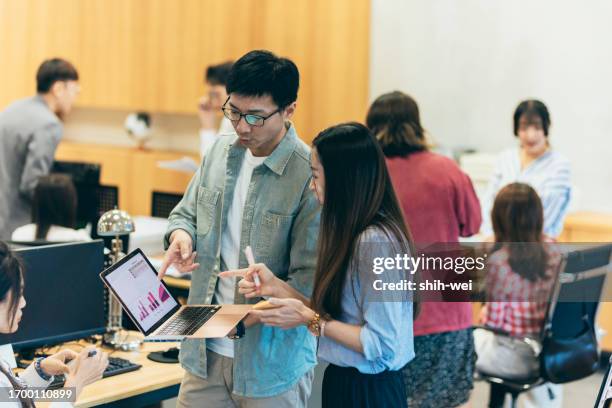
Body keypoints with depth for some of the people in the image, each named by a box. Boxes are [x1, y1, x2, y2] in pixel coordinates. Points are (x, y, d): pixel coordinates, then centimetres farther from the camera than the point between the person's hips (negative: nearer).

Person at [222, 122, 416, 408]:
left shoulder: (375, 242, -22)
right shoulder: (355, 236, 7)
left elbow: (381, 345, -23)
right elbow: (334, 313, 8)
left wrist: (309, 320, -16)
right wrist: (277, 287, 2)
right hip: (344, 381, 8)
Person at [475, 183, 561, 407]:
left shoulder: (499, 261, -21)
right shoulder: (553, 251, -5)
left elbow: (495, 321, -14)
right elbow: (545, 303, 8)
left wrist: (484, 314, 8)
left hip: (516, 358, -5)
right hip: (551, 351, 5)